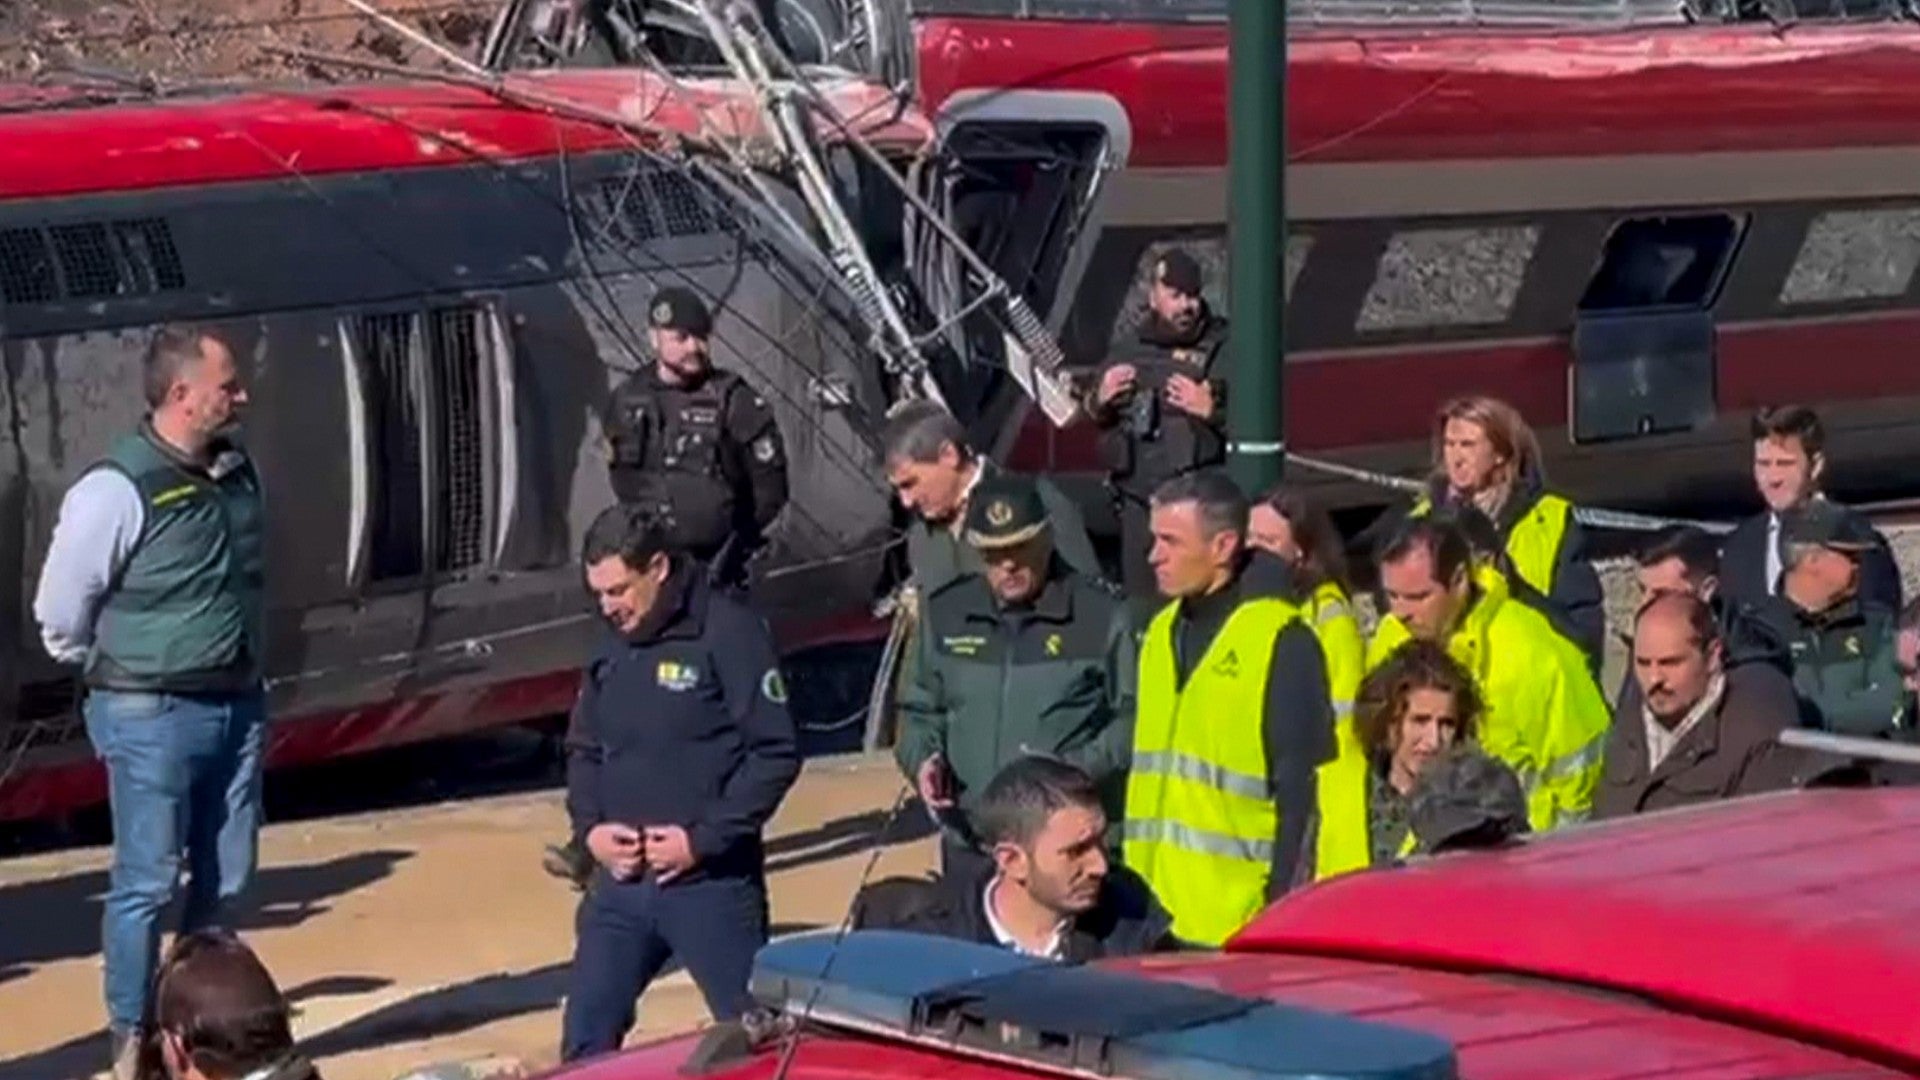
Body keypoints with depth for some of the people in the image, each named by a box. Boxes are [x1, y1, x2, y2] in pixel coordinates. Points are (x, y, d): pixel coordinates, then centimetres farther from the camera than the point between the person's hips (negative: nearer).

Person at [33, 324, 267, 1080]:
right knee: (147, 883, 0)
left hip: (236, 707, 7)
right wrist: (126, 676, 4)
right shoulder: (118, 491, -18)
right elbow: (60, 613, -10)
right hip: (152, 716, -6)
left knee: (225, 878, 12)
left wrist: (247, 678, 16)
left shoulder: (237, 473, 4)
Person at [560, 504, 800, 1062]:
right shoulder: (611, 646, 10)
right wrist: (589, 827, 1)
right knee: (586, 1037, 7)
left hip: (713, 883, -6)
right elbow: (583, 750, 20)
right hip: (620, 882, 6)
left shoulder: (728, 633, -11)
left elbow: (776, 753, -13)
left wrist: (704, 838, -16)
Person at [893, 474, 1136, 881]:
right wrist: (923, 758, 1)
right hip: (970, 844, 4)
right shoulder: (945, 614, 12)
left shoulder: (1102, 616, -2)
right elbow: (922, 709, 22)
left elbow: (1132, 721, -3)